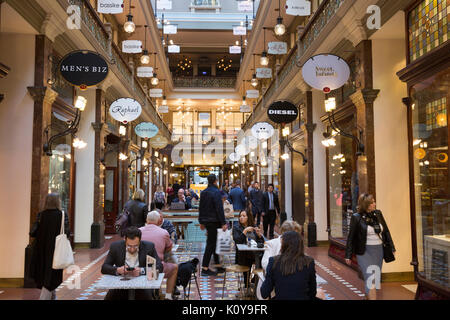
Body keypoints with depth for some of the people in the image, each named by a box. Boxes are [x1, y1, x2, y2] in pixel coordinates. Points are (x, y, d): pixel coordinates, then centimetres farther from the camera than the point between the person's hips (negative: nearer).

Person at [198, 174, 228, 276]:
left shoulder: (203, 192, 10)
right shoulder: (216, 192, -15)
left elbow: (201, 208, 15)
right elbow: (219, 209, -19)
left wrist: (201, 222, 21)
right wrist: (223, 223, -16)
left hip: (206, 221, 8)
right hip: (214, 221, -8)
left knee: (214, 243, 16)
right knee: (211, 244, -3)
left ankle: (218, 266, 24)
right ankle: (205, 268, 1)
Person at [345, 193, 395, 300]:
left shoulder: (378, 214, 5)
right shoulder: (356, 217, -8)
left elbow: (386, 231, 14)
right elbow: (351, 237, -4)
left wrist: (391, 247, 11)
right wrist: (348, 255, -4)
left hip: (379, 250, 5)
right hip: (365, 252, -5)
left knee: (376, 279, 13)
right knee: (370, 279, -11)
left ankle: (367, 297, 31)